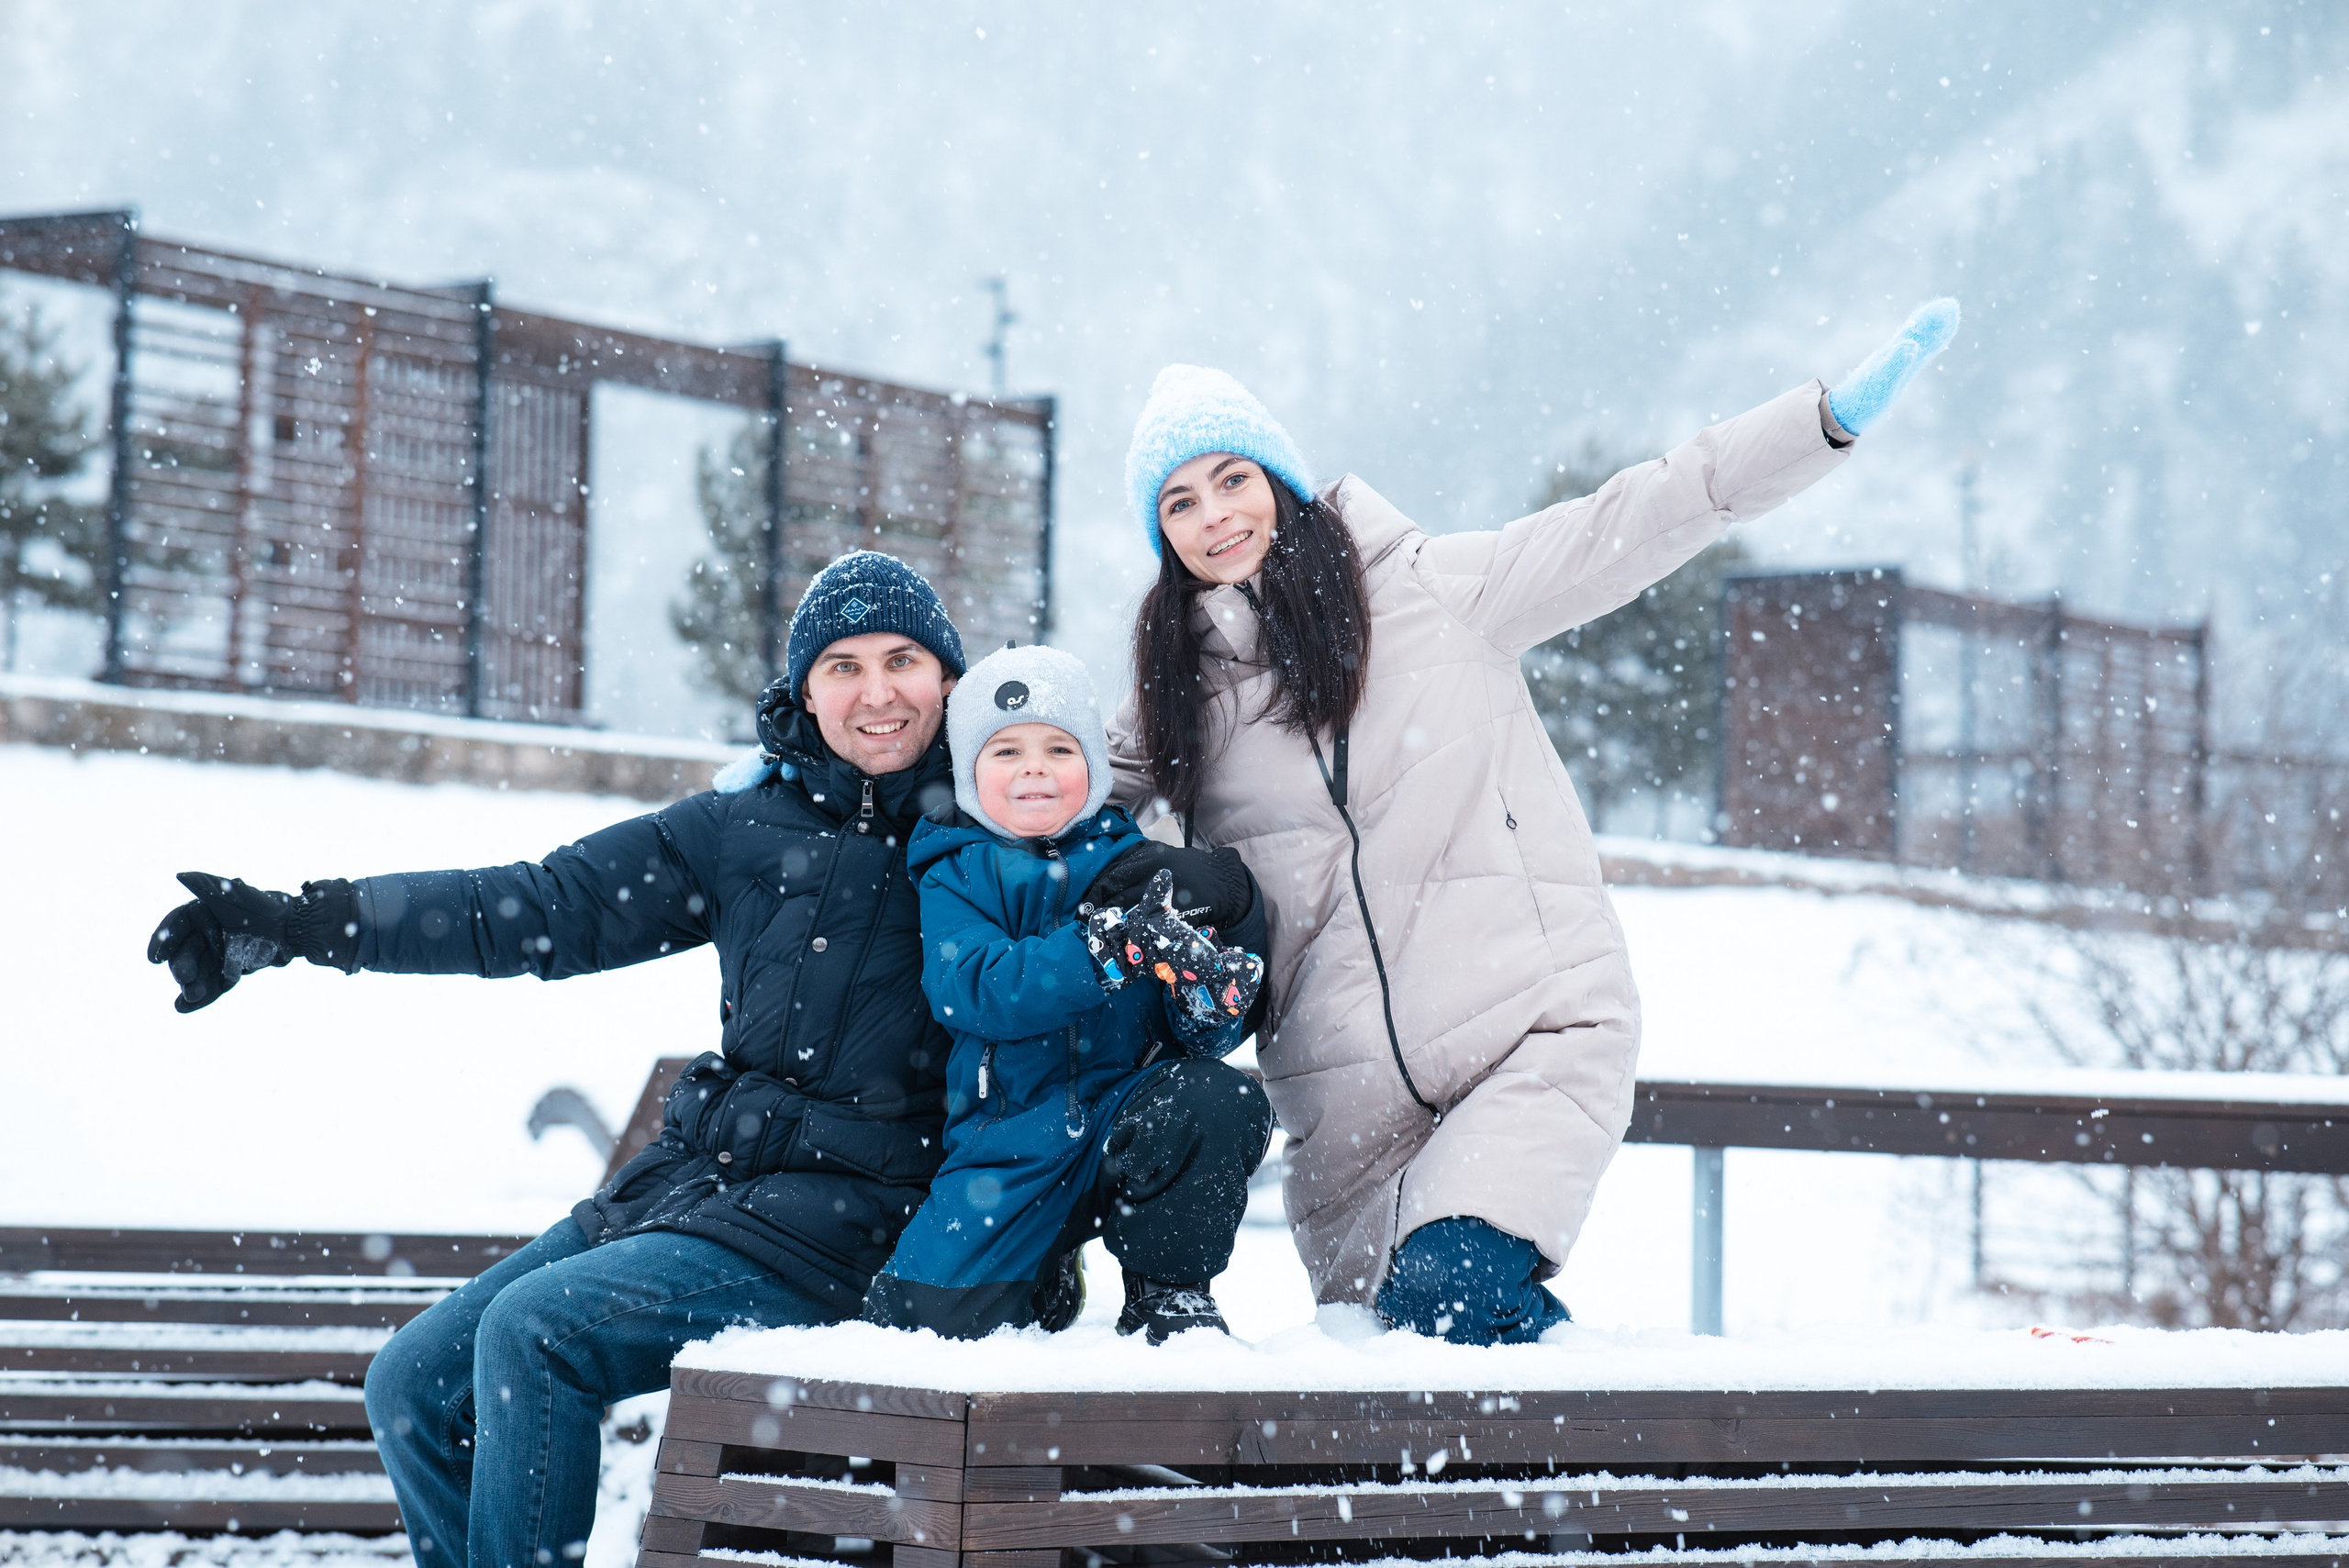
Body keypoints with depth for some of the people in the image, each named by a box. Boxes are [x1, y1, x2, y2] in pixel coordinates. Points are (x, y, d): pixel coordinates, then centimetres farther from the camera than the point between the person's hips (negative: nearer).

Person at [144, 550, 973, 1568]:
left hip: (833, 1219, -6)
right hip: (690, 1177, 6)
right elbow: (545, 910, 11)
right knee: (414, 1388, 1)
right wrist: (298, 926, 8)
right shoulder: (750, 821, 10)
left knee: (531, 1332, -24)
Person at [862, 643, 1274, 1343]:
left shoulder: (1135, 864, 6)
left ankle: (1169, 1293, -5)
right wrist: (1111, 950, -30)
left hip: (1126, 1116, 1)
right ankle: (1042, 1280, 20)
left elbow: (1198, 1034, 3)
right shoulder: (954, 883, 3)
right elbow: (972, 993, -19)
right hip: (1012, 1147, -1)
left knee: (1217, 1102, -30)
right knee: (929, 1312, -18)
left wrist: (1212, 998, -23)